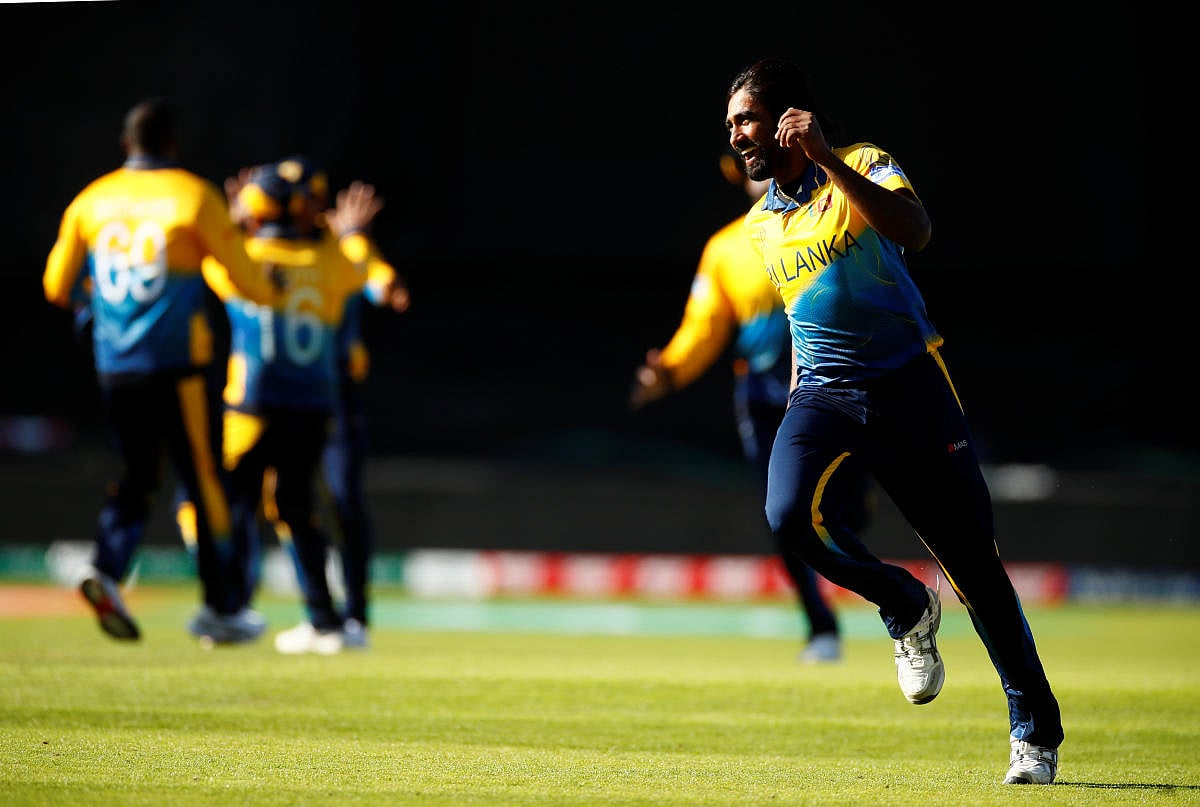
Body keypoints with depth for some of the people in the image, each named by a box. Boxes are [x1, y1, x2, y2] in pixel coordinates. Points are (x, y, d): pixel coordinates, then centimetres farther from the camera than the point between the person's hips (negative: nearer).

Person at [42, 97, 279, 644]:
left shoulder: (91, 201, 7)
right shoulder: (193, 196, -4)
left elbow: (59, 287, 13)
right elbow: (244, 279, -1)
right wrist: (271, 291, 21)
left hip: (113, 367, 4)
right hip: (175, 364, -4)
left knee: (137, 476, 14)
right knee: (202, 480, 5)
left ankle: (106, 569, -10)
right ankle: (221, 606, 9)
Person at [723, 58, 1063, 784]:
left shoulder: (863, 167, -3)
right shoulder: (759, 226, 14)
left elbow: (917, 232, -25)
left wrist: (827, 160, -30)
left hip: (909, 384, -4)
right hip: (823, 396, 4)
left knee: (976, 565, -4)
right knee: (792, 513, -27)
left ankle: (1035, 732, 8)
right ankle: (907, 609, 1)